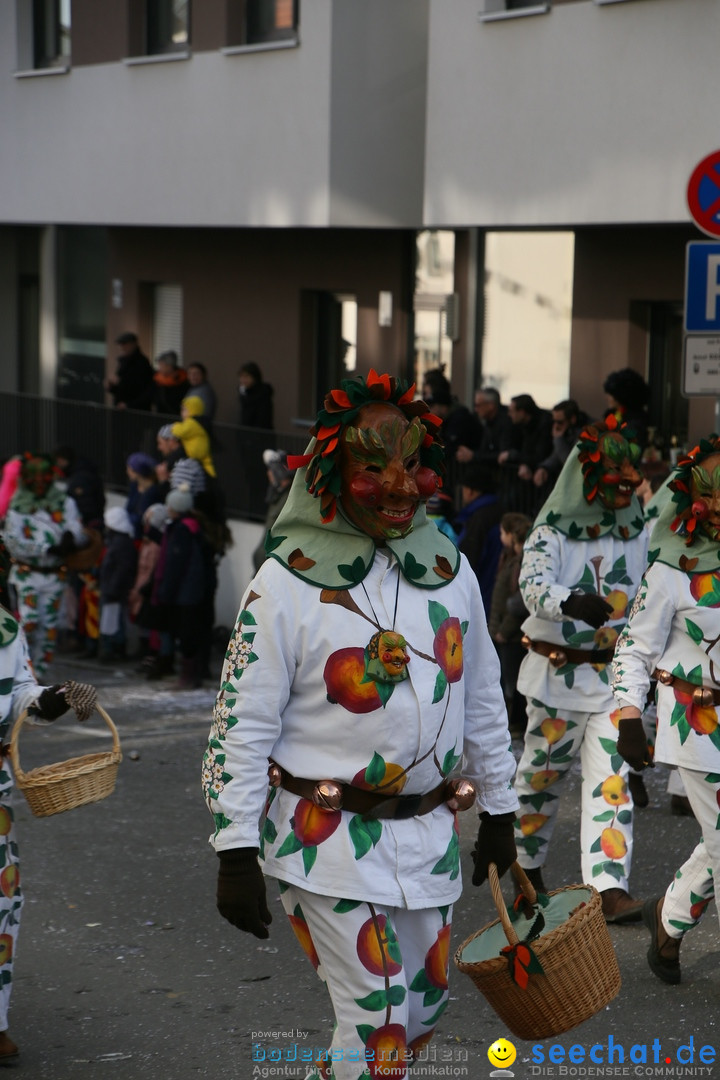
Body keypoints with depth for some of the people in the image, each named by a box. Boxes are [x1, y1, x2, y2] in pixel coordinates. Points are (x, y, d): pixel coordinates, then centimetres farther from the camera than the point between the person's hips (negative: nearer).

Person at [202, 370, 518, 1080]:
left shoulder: (448, 567, 4)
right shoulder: (288, 581, -12)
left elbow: (481, 700, 13)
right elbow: (241, 723, -10)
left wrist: (497, 809, 16)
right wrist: (236, 853, -12)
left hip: (428, 832, 6)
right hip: (327, 840, -6)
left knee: (425, 1008, 16)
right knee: (379, 1023, -5)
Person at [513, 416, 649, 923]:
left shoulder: (639, 533, 5)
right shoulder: (552, 531, -8)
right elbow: (533, 585, -26)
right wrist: (573, 602, -46)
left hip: (615, 676, 3)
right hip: (557, 672, -2)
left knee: (612, 779, -7)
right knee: (543, 772, 10)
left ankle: (611, 889, -12)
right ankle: (525, 864, 32)